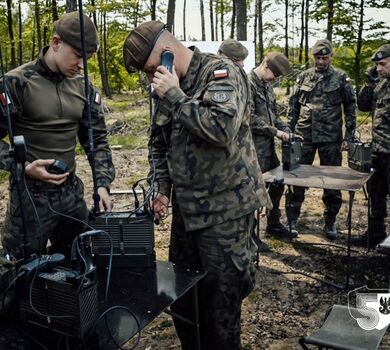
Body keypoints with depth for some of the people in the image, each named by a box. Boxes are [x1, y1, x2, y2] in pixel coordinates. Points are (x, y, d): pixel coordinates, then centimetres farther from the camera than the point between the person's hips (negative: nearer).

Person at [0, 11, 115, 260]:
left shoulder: (84, 87, 4)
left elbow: (97, 139, 7)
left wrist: (103, 183, -4)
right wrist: (23, 167, -21)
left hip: (72, 192, 5)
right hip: (30, 195, -4)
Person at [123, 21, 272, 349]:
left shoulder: (221, 73, -12)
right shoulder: (169, 87, 10)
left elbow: (222, 129, -29)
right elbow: (159, 143, 20)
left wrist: (176, 97, -20)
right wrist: (162, 187, 10)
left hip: (224, 209, -7)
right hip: (186, 208, 8)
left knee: (221, 296, 4)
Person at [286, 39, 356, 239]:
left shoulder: (341, 78, 0)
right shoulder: (303, 77, 6)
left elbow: (350, 107, 1)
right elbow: (293, 105, 9)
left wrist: (349, 136, -4)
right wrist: (290, 131, 4)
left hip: (330, 138, -1)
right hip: (304, 136, 2)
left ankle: (330, 221, 21)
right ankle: (292, 219, 19)